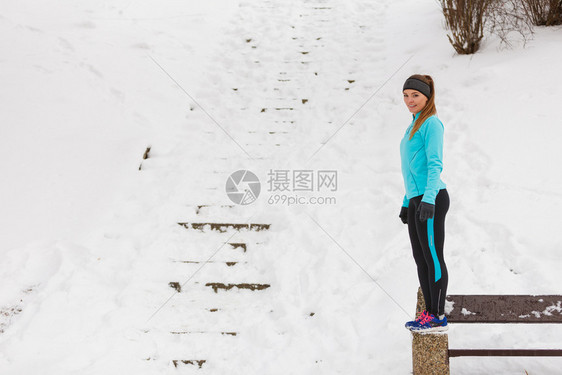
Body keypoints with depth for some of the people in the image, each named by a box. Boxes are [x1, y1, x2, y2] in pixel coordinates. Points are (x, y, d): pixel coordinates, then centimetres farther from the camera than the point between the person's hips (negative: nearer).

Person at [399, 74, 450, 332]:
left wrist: (428, 199, -24)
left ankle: (438, 316, 0)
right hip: (416, 200, 10)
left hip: (431, 200, -10)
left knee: (433, 257, -5)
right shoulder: (414, 126, 20)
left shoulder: (431, 123, -8)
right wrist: (407, 202, 25)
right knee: (421, 259, 11)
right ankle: (430, 312, 18)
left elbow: (435, 164, -16)